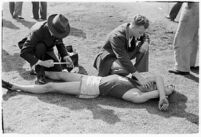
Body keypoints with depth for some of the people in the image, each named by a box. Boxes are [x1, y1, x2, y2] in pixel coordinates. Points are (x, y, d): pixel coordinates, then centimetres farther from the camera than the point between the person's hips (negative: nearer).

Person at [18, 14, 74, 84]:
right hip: (31, 48, -5)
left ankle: (35, 65, 14)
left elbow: (60, 44, -4)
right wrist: (42, 62, -43)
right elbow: (23, 53, -37)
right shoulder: (37, 31, -38)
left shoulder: (58, 29, -21)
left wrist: (66, 56, -22)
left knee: (58, 70, -11)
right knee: (40, 46, -39)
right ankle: (40, 74, -21)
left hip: (46, 50, 5)